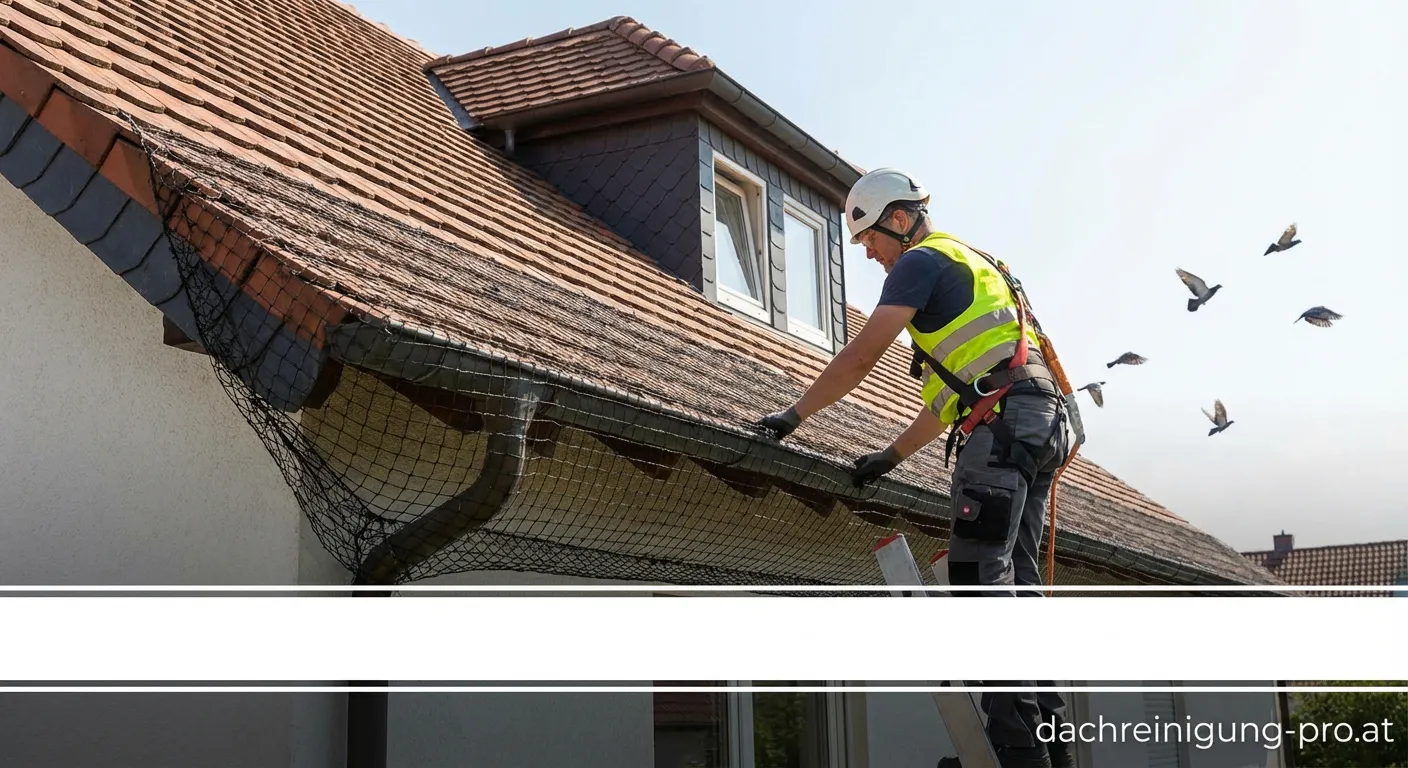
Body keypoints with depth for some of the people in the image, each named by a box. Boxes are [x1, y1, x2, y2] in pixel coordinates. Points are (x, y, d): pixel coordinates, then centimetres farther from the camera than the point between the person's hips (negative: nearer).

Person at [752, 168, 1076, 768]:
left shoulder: (923, 260, 3)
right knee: (1015, 580, 8)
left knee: (981, 575, -14)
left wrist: (794, 415, 4)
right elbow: (952, 396, 32)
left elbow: (860, 357, -3)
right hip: (1041, 424, 10)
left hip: (1004, 418, -10)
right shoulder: (973, 267, 32)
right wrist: (892, 456, 31)